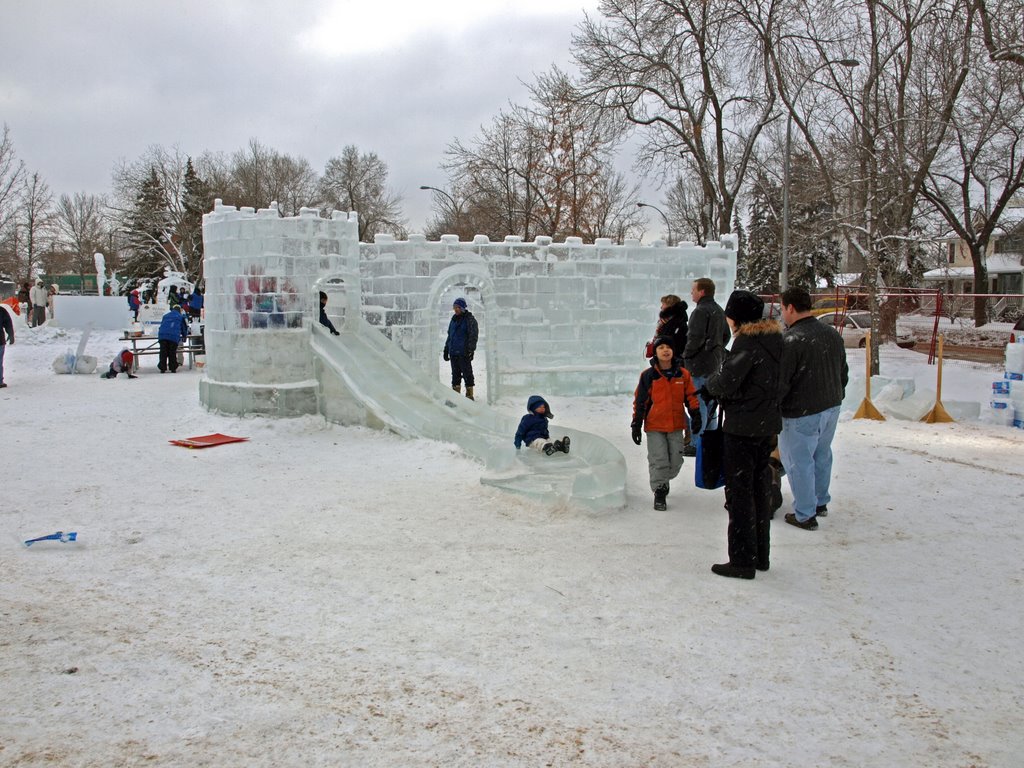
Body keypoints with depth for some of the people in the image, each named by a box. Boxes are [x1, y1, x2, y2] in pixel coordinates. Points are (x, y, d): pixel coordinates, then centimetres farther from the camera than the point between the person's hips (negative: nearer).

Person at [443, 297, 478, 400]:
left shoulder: (469, 319, -6)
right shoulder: (453, 319, 16)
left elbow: (473, 336, -11)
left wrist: (470, 350, -18)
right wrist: (446, 349, 19)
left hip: (464, 353, -7)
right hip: (453, 352, 7)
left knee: (467, 373, -2)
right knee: (455, 374, 11)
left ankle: (469, 394, 3)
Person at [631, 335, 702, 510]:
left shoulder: (683, 374, 1)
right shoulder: (648, 375, -7)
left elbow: (691, 396, 10)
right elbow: (640, 401, -4)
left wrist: (696, 416, 4)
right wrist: (636, 424, -4)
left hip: (676, 425, 3)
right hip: (655, 426, -3)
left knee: (676, 461, 9)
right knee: (659, 460, -6)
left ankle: (663, 480, 36)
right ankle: (659, 491, 10)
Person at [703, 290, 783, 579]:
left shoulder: (747, 341, -18)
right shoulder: (774, 338, 8)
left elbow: (726, 383, -20)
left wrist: (710, 382, 1)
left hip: (742, 428, -9)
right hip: (768, 425, 9)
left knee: (739, 493, 0)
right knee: (761, 490, 17)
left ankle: (743, 561, 6)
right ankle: (760, 555, 27)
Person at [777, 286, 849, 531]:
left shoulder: (791, 340, -21)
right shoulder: (832, 333, 4)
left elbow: (780, 382, -21)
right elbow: (844, 372, 14)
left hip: (801, 413, -8)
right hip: (831, 407, 8)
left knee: (799, 462, 4)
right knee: (822, 456, 22)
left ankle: (805, 515, 12)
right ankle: (821, 503, 37)